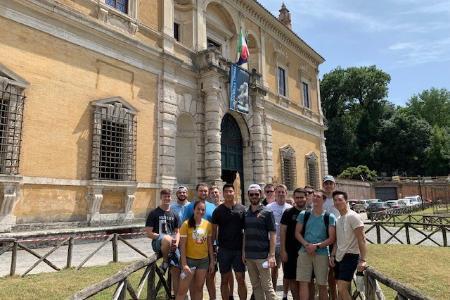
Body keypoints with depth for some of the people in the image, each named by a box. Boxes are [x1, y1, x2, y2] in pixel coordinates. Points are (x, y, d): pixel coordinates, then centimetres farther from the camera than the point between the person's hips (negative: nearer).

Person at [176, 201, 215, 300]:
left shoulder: (208, 224, -1)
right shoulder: (186, 224, -13)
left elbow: (209, 244, 6)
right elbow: (182, 246, -12)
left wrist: (212, 261, 5)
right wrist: (184, 264, -16)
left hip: (204, 260, 4)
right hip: (190, 260, -3)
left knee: (199, 288, 15)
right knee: (182, 289, 1)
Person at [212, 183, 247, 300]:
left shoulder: (242, 209, 0)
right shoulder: (218, 210, 0)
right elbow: (214, 230, 3)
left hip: (239, 249, 0)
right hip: (223, 250, 1)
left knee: (241, 279, 2)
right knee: (225, 279, 10)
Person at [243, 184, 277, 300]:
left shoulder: (267, 212, -4)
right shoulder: (246, 213, 9)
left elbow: (272, 234, -7)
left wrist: (272, 255, -13)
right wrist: (243, 252, 7)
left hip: (262, 255, -4)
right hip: (249, 256, 4)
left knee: (267, 286, 0)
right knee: (255, 285, 12)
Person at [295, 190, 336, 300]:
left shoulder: (329, 217, -1)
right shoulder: (303, 214, 5)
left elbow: (332, 238, -4)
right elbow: (297, 233, 5)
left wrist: (317, 246, -16)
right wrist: (306, 244, -11)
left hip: (322, 253, -1)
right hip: (304, 252, 2)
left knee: (322, 285, 7)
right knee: (303, 282, 1)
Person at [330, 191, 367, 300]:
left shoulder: (353, 216, -11)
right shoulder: (338, 219, 13)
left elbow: (361, 239, -15)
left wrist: (362, 260, -21)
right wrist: (332, 255, 9)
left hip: (350, 256, -8)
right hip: (339, 257, 8)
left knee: (342, 289, -13)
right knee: (341, 289, 13)